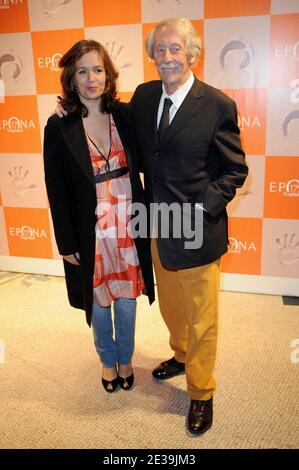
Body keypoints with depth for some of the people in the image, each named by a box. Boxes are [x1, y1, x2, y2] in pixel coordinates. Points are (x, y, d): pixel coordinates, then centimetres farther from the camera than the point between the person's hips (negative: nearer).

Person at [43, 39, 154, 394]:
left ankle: (125, 359, 44)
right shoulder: (59, 127, -9)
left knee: (126, 299, 17)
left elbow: (141, 163, 5)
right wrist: (67, 243, -5)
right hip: (89, 234, -2)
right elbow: (56, 191, -7)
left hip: (128, 228, 2)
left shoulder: (125, 115, -2)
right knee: (99, 303, 17)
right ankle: (108, 361, 44)